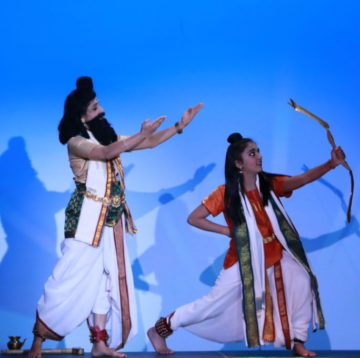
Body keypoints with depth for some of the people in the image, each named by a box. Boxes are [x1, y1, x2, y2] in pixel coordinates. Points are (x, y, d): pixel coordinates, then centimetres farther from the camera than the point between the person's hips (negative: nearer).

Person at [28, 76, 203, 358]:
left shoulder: (107, 137, 13)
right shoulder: (76, 143, -9)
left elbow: (150, 142, 14)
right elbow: (107, 153, -27)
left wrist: (180, 126, 7)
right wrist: (142, 133, -26)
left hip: (111, 221, 8)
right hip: (87, 219, -8)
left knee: (108, 278, 5)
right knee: (70, 280, -6)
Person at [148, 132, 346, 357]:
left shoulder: (270, 184, -4)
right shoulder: (226, 193, -12)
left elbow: (302, 179, -19)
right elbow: (194, 218, -9)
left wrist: (331, 164, -34)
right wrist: (227, 231, -13)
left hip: (275, 256, 4)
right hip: (244, 260, -4)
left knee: (302, 281, -18)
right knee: (215, 304, 1)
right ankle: (160, 329, 16)